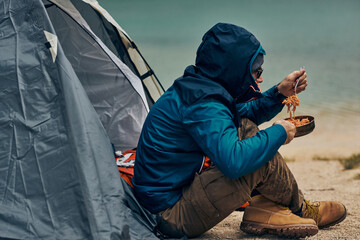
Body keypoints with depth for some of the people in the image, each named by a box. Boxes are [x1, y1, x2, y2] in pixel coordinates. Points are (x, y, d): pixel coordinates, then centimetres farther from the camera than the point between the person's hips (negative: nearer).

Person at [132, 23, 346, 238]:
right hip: (172, 218, -11)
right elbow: (234, 162, -38)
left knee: (246, 128, 10)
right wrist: (279, 133, -21)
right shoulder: (204, 107, -25)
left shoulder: (195, 86, 7)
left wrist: (280, 93, 8)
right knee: (258, 154, -20)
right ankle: (301, 210, 7)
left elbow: (246, 113, 25)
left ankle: (263, 209, 0)